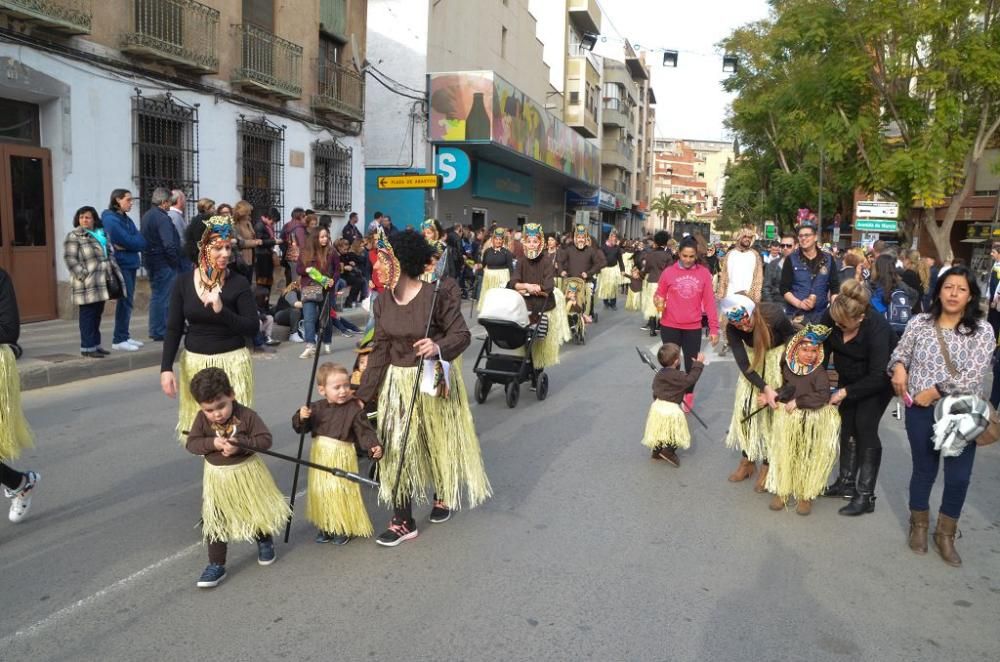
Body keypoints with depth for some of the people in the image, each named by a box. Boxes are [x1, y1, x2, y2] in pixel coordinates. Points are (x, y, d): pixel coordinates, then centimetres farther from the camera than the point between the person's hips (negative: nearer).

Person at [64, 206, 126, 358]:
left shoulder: (101, 234, 17)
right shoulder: (74, 237, -5)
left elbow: (110, 253, 24)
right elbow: (70, 259, -12)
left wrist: (113, 271, 11)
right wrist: (83, 275, -19)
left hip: (102, 282, 7)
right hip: (87, 284, -7)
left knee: (97, 314, 13)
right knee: (88, 314, -4)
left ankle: (95, 344, 21)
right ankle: (87, 347, 1)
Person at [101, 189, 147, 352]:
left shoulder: (126, 219, 16)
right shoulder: (110, 219, -11)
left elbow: (141, 242, 5)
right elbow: (128, 241, -19)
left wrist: (128, 245, -10)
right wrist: (136, 242, -2)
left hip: (130, 264, 9)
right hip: (121, 264, -9)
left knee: (127, 301, 12)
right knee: (125, 301, -8)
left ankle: (125, 336, 19)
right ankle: (119, 340, -3)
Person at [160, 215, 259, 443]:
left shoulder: (238, 283, -8)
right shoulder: (184, 283, -1)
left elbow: (253, 328, -12)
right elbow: (173, 329, 3)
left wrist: (222, 310, -25)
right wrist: (166, 367, -5)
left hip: (231, 362, -3)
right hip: (194, 362, 3)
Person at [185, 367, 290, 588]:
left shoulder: (247, 415, -18)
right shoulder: (202, 419, -11)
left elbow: (265, 440, -19)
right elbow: (191, 444, -11)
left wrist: (239, 444, -32)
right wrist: (212, 443, -28)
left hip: (247, 473, -2)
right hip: (217, 477, 2)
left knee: (258, 512, 15)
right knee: (214, 521, 3)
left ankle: (265, 541, 45)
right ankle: (216, 565, 16)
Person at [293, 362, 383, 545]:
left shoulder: (354, 410, -11)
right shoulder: (317, 408, 2)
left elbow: (365, 431, -16)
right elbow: (302, 428, 4)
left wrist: (373, 447, -33)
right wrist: (301, 417, -18)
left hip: (342, 458, -4)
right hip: (320, 457, 5)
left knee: (342, 493, 0)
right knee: (321, 491, 13)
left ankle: (345, 528, 18)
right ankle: (326, 526, 29)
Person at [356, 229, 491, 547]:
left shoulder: (437, 293, -19)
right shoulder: (383, 301, -3)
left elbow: (462, 335, -14)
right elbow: (380, 350, 0)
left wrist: (439, 346, -36)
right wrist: (363, 395, -1)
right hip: (397, 381, 4)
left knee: (439, 440, 14)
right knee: (396, 446, 1)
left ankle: (444, 495, 42)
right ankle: (403, 521, 11)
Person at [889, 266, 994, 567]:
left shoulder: (982, 330, -6)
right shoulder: (919, 323, -1)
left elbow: (973, 375, -14)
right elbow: (900, 352, 9)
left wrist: (936, 391, -17)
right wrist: (898, 367, -13)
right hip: (921, 411, 1)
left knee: (959, 477, 4)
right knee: (924, 471, 14)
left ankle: (945, 534, 27)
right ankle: (919, 526, 36)